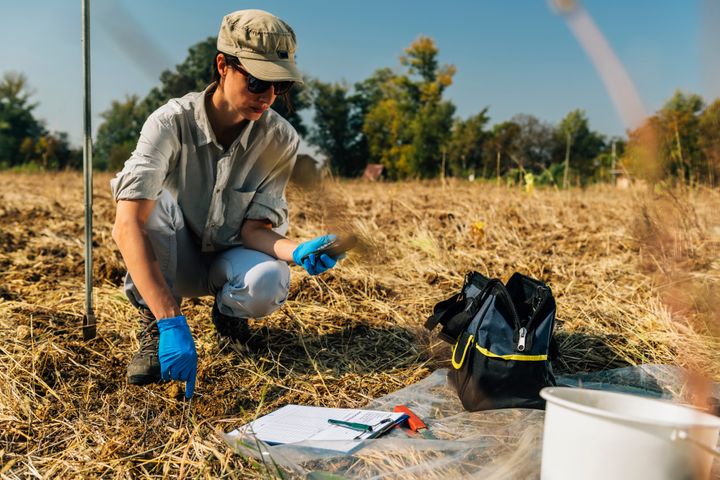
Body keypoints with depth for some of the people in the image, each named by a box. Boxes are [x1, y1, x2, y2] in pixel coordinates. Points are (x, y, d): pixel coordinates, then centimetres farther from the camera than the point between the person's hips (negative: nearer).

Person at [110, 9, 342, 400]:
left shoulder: (280, 140, -18)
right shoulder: (172, 122, -26)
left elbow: (254, 228, -16)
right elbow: (128, 225, -38)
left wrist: (298, 250, -40)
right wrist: (172, 323, -48)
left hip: (229, 258, 1)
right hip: (172, 258, -1)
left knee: (268, 283, -34)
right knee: (151, 200, -33)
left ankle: (227, 312, 4)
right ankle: (153, 328, -15)